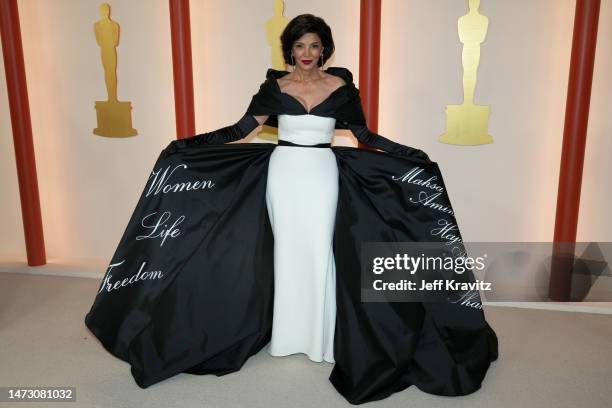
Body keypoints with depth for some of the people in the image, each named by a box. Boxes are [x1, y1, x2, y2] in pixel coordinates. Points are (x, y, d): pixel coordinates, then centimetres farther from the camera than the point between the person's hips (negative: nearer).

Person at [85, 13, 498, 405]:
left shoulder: (341, 85, 2)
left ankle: (322, 337, 19)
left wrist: (409, 153, -3)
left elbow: (366, 135, 5)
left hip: (323, 176, 0)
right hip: (283, 174, 1)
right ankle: (287, 335, 24)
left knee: (320, 254, 3)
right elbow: (242, 128, 1)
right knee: (286, 253, 8)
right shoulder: (275, 85, 3)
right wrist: (192, 142, -6)